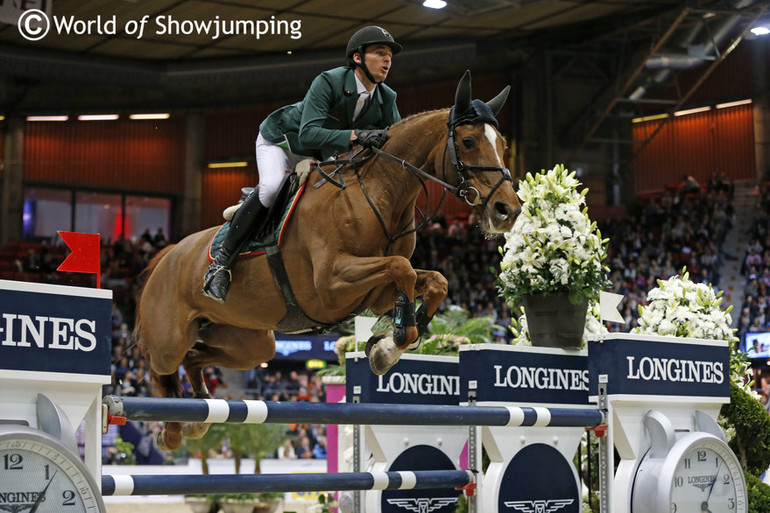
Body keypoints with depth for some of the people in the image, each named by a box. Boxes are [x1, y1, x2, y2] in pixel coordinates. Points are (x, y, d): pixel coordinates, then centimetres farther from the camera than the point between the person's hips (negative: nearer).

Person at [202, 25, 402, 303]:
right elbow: (309, 133, -44)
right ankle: (221, 261, -24)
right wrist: (355, 135, -56)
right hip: (279, 141, -7)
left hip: (319, 156, 7)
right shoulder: (328, 82, -33)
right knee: (271, 186, -33)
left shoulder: (387, 99, -15)